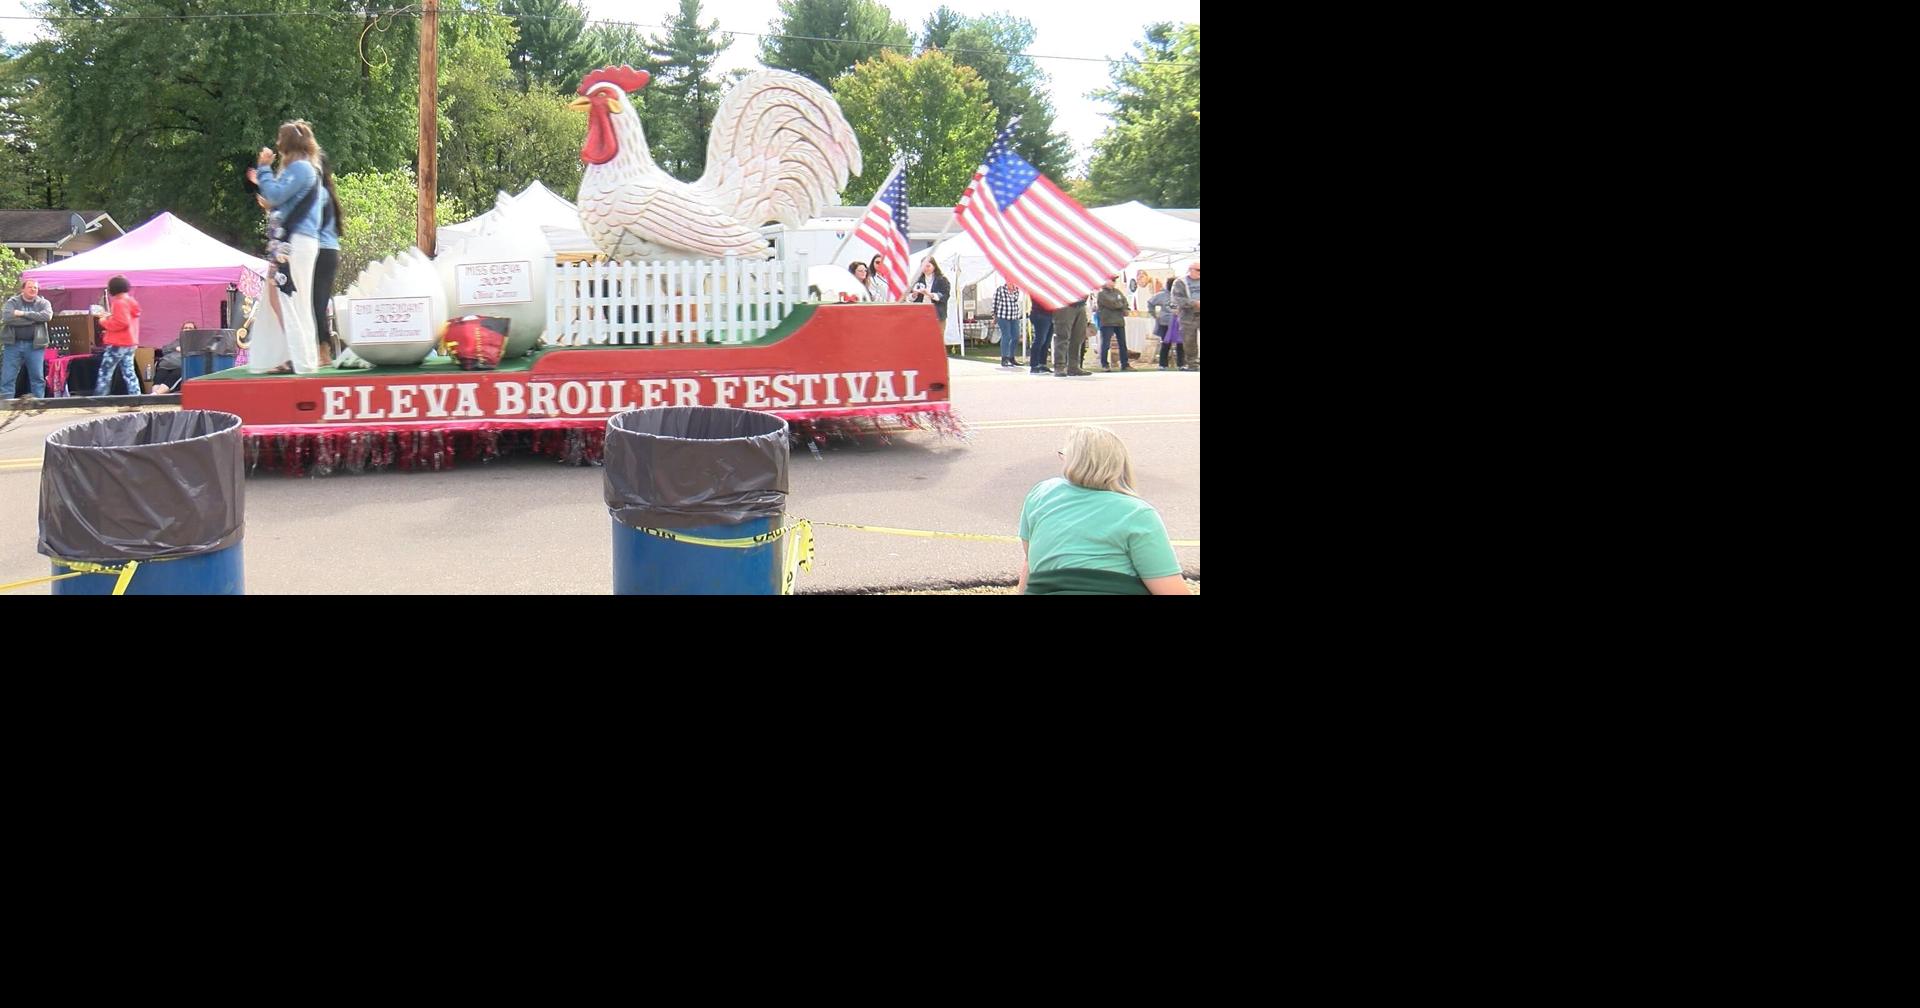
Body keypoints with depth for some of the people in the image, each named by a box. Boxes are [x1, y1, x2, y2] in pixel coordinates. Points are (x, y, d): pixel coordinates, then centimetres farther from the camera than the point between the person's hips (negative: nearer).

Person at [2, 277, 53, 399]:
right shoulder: (12, 302, 5)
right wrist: (35, 318, -12)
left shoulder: (43, 303, 7)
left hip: (34, 345, 0)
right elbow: (8, 318, -14)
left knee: (38, 377, 3)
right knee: (7, 378, -1)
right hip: (14, 344, 0)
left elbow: (47, 316, -14)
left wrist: (23, 313, -15)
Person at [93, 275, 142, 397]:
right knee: (128, 373, 7)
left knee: (105, 372, -3)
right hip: (130, 342, 9)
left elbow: (122, 323, -24)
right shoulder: (131, 302, 14)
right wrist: (110, 317, 16)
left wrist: (104, 322, -12)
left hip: (118, 344, -9)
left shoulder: (119, 303, -15)